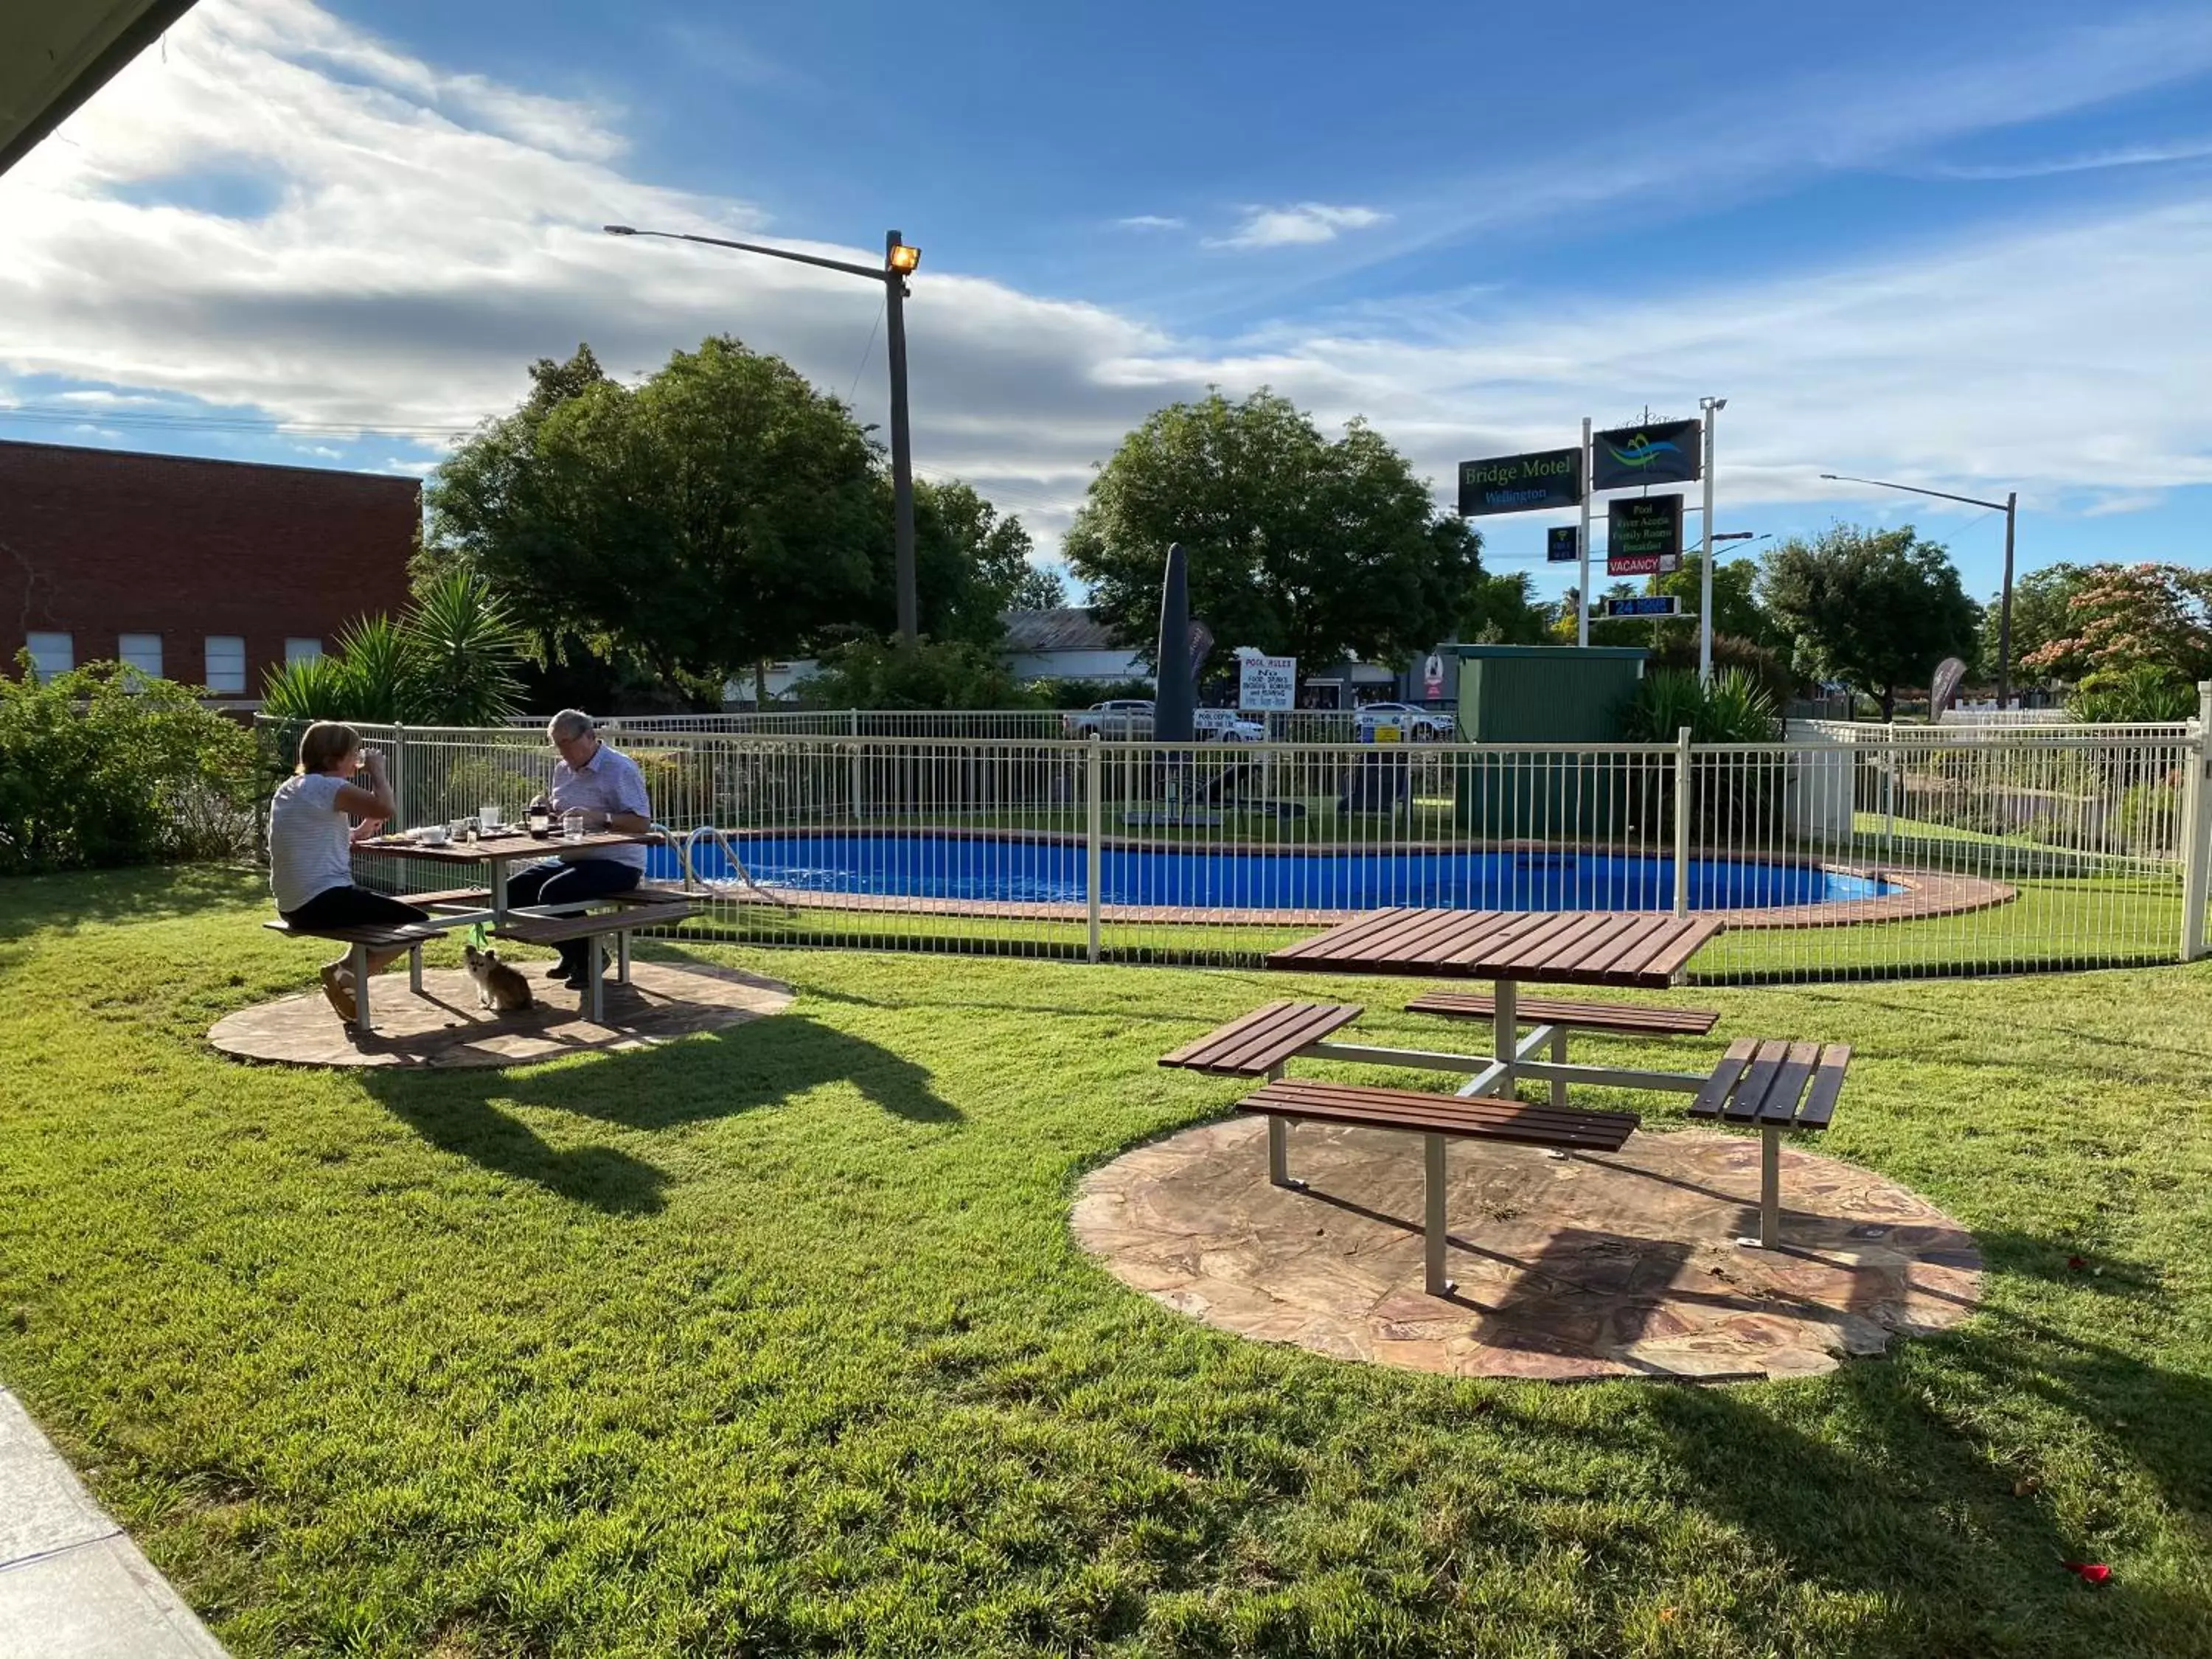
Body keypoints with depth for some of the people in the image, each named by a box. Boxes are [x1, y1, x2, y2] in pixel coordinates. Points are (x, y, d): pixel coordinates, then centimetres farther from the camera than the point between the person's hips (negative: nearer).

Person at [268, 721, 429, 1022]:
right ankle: (345, 973, -9)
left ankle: (346, 972, 21)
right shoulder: (325, 786, -13)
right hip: (323, 902, -10)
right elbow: (387, 809, -24)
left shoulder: (290, 788, 16)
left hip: (293, 905, 10)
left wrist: (356, 834, 12)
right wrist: (377, 770, -9)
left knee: (387, 909, 30)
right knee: (418, 922, -4)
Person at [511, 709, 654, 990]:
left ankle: (590, 958, -5)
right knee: (514, 889, -2)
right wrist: (544, 808, 3)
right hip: (573, 860, 9)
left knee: (553, 892, -29)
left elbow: (642, 823, -20)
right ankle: (571, 955, 12)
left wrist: (598, 818, -31)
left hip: (618, 864, -9)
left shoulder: (620, 768, -12)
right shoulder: (562, 769, 14)